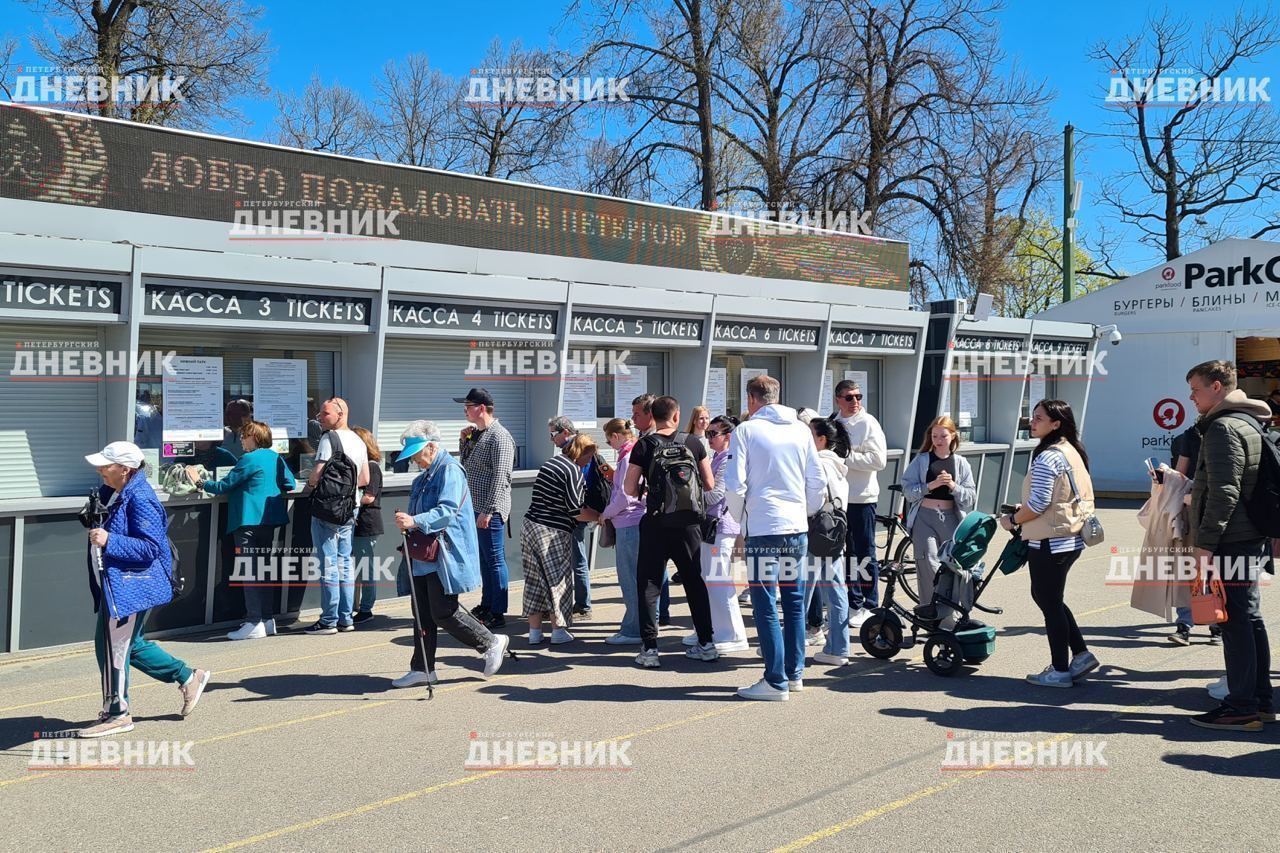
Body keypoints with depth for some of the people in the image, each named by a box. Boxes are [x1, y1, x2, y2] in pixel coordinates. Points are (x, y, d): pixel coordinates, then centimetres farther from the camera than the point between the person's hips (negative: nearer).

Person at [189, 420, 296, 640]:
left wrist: (200, 483, 5)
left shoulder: (250, 459, -13)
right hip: (270, 520, 8)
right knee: (263, 569, 14)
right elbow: (290, 484, 13)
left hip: (250, 521, -8)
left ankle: (254, 623, -5)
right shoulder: (276, 457, 9)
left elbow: (224, 486, -8)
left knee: (249, 572, -4)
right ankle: (268, 619, 18)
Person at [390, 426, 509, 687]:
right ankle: (422, 669, 17)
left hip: (445, 555, -10)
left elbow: (447, 511, -25)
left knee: (443, 612, -8)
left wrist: (415, 521, -36)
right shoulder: (425, 476, 18)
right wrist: (407, 523, 12)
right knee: (422, 613, 9)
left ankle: (492, 643, 9)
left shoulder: (450, 470, -12)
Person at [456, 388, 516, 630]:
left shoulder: (499, 437, -14)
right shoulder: (478, 434, 15)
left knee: (495, 560, -4)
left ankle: (497, 615, 0)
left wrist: (488, 510, -24)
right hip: (476, 509, 9)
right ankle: (486, 606, 28)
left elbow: (500, 477, -21)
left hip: (490, 512, -9)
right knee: (484, 560, 17)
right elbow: (466, 464, 27)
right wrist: (465, 441, 10)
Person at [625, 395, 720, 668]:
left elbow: (630, 489, -5)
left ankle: (649, 649, 1)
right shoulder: (693, 444, 1)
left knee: (649, 586, 5)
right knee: (695, 583, 15)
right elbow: (709, 485, 6)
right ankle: (706, 644, 20)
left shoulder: (644, 446, -4)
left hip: (656, 524, -2)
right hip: (689, 523, 2)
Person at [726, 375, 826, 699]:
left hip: (763, 529, -5)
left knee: (765, 607, 1)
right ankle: (795, 673, 23)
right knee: (794, 602, 14)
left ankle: (776, 682, 1)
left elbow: (735, 486, -10)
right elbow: (818, 483, 8)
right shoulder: (800, 430, 7)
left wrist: (741, 518, 7)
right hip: (797, 528, 5)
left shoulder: (746, 431, -5)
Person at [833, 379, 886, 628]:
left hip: (861, 497, -6)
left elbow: (879, 459, -17)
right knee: (848, 552, 13)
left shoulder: (868, 423, -7)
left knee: (864, 553, 0)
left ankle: (869, 605, 9)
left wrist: (847, 456, -18)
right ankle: (854, 603, 23)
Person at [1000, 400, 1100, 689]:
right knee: (1046, 597, 20)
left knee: (1050, 603, 2)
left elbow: (1038, 504, -21)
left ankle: (1060, 671, 11)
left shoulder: (1047, 457, -18)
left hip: (1050, 542, -10)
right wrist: (1022, 510, 16)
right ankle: (1081, 654, 22)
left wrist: (1012, 519, -6)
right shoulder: (1071, 452, 13)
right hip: (1070, 537, 10)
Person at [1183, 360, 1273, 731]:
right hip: (1250, 538, 10)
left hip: (1230, 542, -10)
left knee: (1236, 621, -6)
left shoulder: (1223, 428, -15)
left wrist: (1206, 542, -20)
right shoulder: (1248, 423, 17)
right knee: (1250, 618, 14)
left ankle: (1241, 707, -1)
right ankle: (1261, 701, 21)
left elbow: (1223, 492, -22)